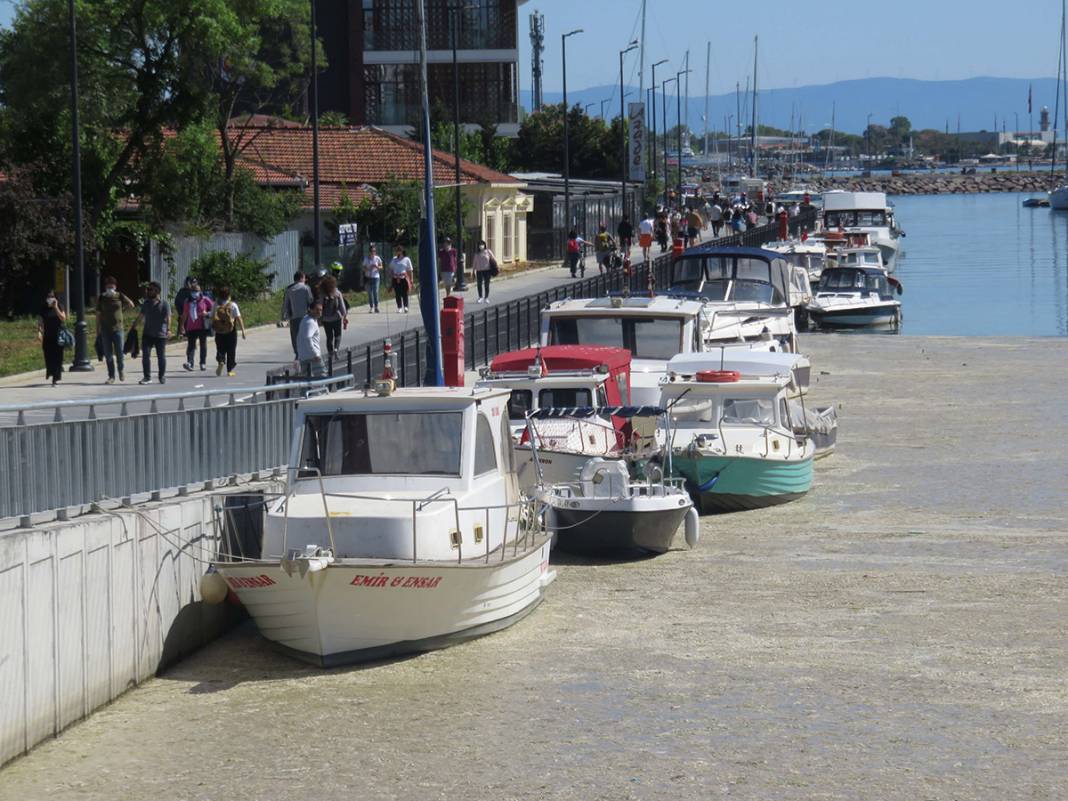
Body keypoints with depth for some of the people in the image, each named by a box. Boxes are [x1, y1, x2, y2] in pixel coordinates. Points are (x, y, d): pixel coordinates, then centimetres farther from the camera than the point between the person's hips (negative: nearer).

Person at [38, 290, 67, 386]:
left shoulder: (59, 306, 2)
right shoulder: (43, 309, 5)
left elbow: (63, 319, -9)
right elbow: (40, 322, 5)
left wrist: (56, 307, -14)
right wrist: (39, 332, -10)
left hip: (58, 336, -1)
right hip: (47, 336, 1)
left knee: (57, 357, -4)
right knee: (49, 357, -3)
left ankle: (56, 378, -2)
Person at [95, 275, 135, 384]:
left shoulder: (119, 296, 3)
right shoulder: (101, 298, 5)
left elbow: (131, 305, -2)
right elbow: (98, 314, 8)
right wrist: (98, 329, 5)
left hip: (117, 327, -1)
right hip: (105, 329, 1)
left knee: (119, 352, -5)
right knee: (108, 354, 2)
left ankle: (121, 370, 22)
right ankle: (111, 376, 9)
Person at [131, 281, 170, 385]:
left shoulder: (164, 304, -4)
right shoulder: (146, 303, 11)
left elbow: (168, 317, -13)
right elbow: (140, 316, 18)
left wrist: (168, 329, -26)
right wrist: (134, 327, 16)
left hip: (160, 335, -4)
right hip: (147, 334, 4)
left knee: (161, 356, 5)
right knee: (145, 355, -4)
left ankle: (162, 377, 18)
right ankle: (147, 377, 0)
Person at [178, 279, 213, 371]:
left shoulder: (205, 300, 0)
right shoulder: (188, 301, 10)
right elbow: (184, 314, 18)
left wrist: (207, 313, -14)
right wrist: (182, 325, 16)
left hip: (202, 326, -2)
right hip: (191, 327, 2)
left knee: (203, 344, 8)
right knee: (191, 345, -9)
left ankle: (203, 363, 16)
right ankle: (189, 363, -19)